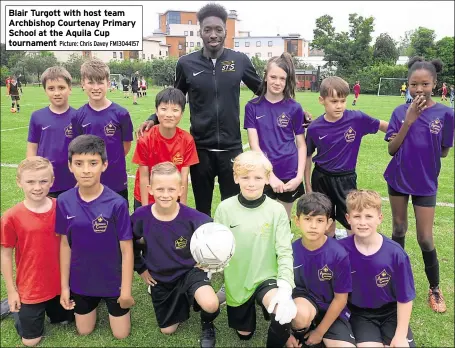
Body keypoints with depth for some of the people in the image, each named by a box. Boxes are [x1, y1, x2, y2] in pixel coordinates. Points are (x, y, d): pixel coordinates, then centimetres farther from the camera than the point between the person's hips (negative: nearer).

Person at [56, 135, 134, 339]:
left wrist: (126, 290, -11)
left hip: (113, 281, -2)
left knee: (121, 334, 14)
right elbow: (65, 245, -2)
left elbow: (126, 249, -15)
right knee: (84, 331, 21)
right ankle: (95, 303, 48)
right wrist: (64, 285, 1)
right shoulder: (64, 202, -12)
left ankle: (111, 300, 40)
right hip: (81, 281, 3)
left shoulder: (117, 203, -23)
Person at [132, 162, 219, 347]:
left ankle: (207, 325, 7)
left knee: (210, 305, -32)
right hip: (160, 278, 3)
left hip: (189, 271, -3)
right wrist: (141, 268, 4)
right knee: (167, 330, 15)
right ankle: (182, 304, 47)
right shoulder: (140, 216, -20)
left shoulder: (192, 217, -26)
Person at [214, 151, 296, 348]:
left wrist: (285, 287, -25)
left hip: (267, 278, -2)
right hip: (237, 281, 2)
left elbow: (284, 252, -14)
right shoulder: (225, 208, -10)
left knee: (284, 312, -33)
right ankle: (254, 305, 49)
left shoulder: (277, 210, -13)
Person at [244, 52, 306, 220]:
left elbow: (301, 145, 3)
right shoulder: (252, 107, -2)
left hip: (288, 175, 1)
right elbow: (254, 144, -6)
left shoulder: (294, 108, -1)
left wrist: (299, 176, -8)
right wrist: (270, 175, -13)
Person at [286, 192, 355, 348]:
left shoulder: (339, 254, -18)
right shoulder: (290, 252, -14)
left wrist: (319, 332, -7)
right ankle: (299, 335, 0)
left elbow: (340, 298, -10)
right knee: (300, 315, -35)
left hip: (331, 310, 0)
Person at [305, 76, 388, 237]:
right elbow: (308, 157, 2)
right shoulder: (314, 127, -9)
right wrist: (307, 185, 6)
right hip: (321, 179, 1)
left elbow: (383, 126, 2)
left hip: (346, 180, -1)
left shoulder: (357, 119, -13)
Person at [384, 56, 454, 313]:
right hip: (398, 179, 2)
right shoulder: (400, 112, -7)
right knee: (399, 229, 16)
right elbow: (391, 149, -12)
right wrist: (409, 121, -20)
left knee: (425, 238, 1)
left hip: (425, 183, -2)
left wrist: (424, 151, -8)